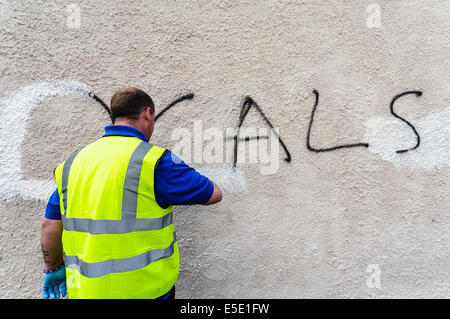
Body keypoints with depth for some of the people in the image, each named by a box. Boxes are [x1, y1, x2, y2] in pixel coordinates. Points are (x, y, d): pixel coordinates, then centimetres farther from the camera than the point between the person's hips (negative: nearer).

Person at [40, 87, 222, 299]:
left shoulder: (74, 161, 3)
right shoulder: (152, 160, -16)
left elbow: (50, 225, 11)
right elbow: (214, 195, -7)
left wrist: (53, 268, 27)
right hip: (143, 289, -5)